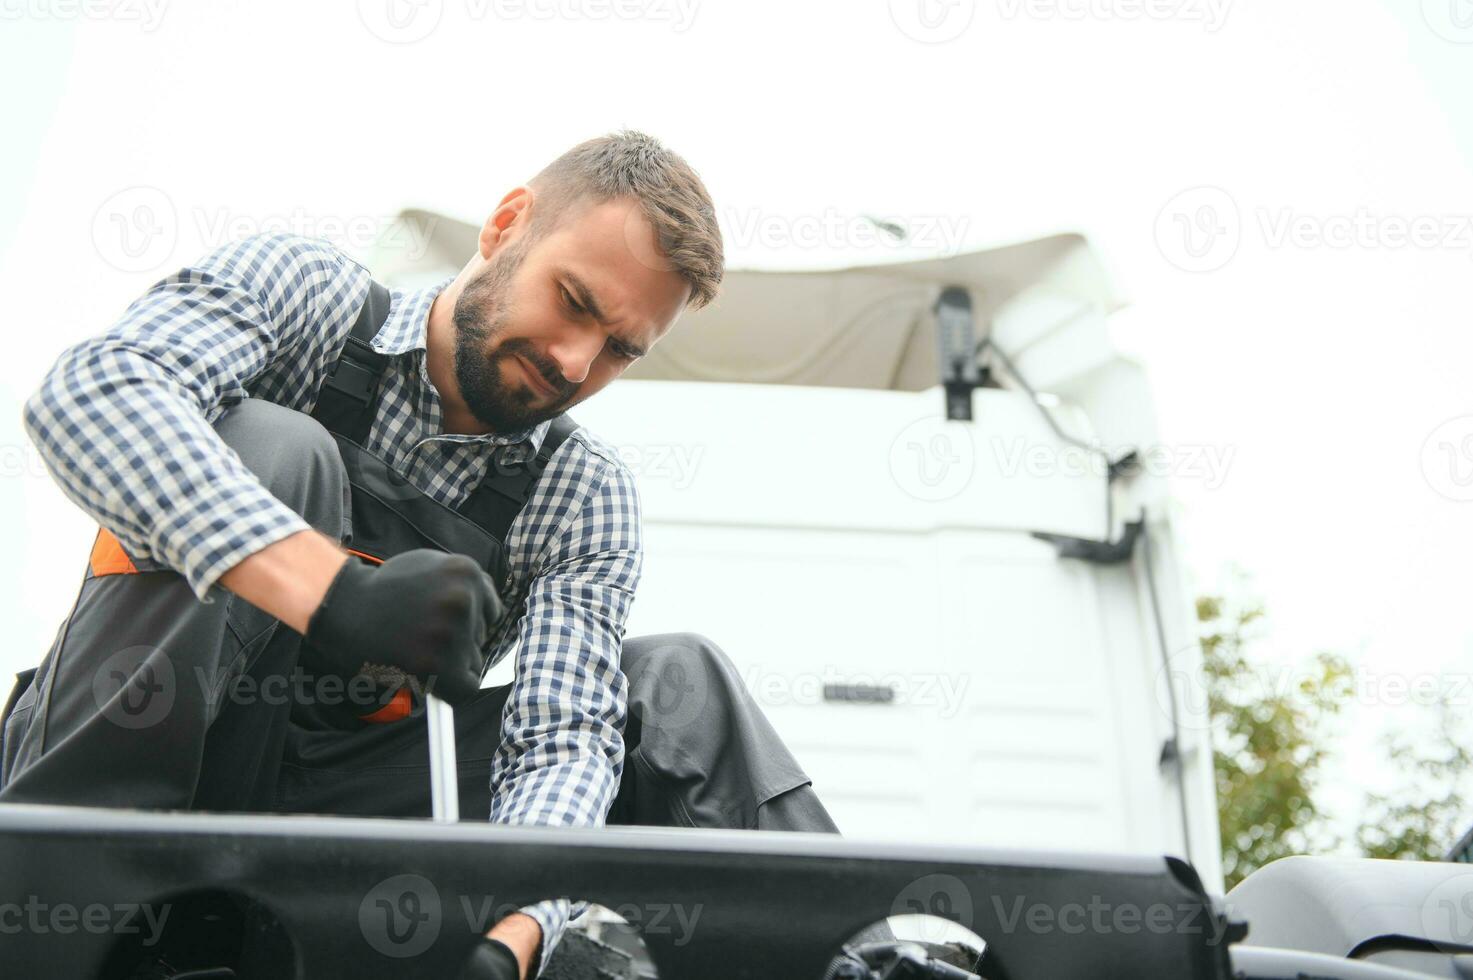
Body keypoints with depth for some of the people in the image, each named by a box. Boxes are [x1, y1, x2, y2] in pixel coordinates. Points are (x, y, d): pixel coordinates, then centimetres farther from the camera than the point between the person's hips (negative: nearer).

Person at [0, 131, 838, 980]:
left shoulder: (586, 502, 0)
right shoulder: (296, 288, -6)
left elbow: (562, 741, -11)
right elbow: (89, 390, -26)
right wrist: (331, 590, -42)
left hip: (340, 800, 3)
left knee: (677, 684, -9)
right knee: (272, 447, -25)